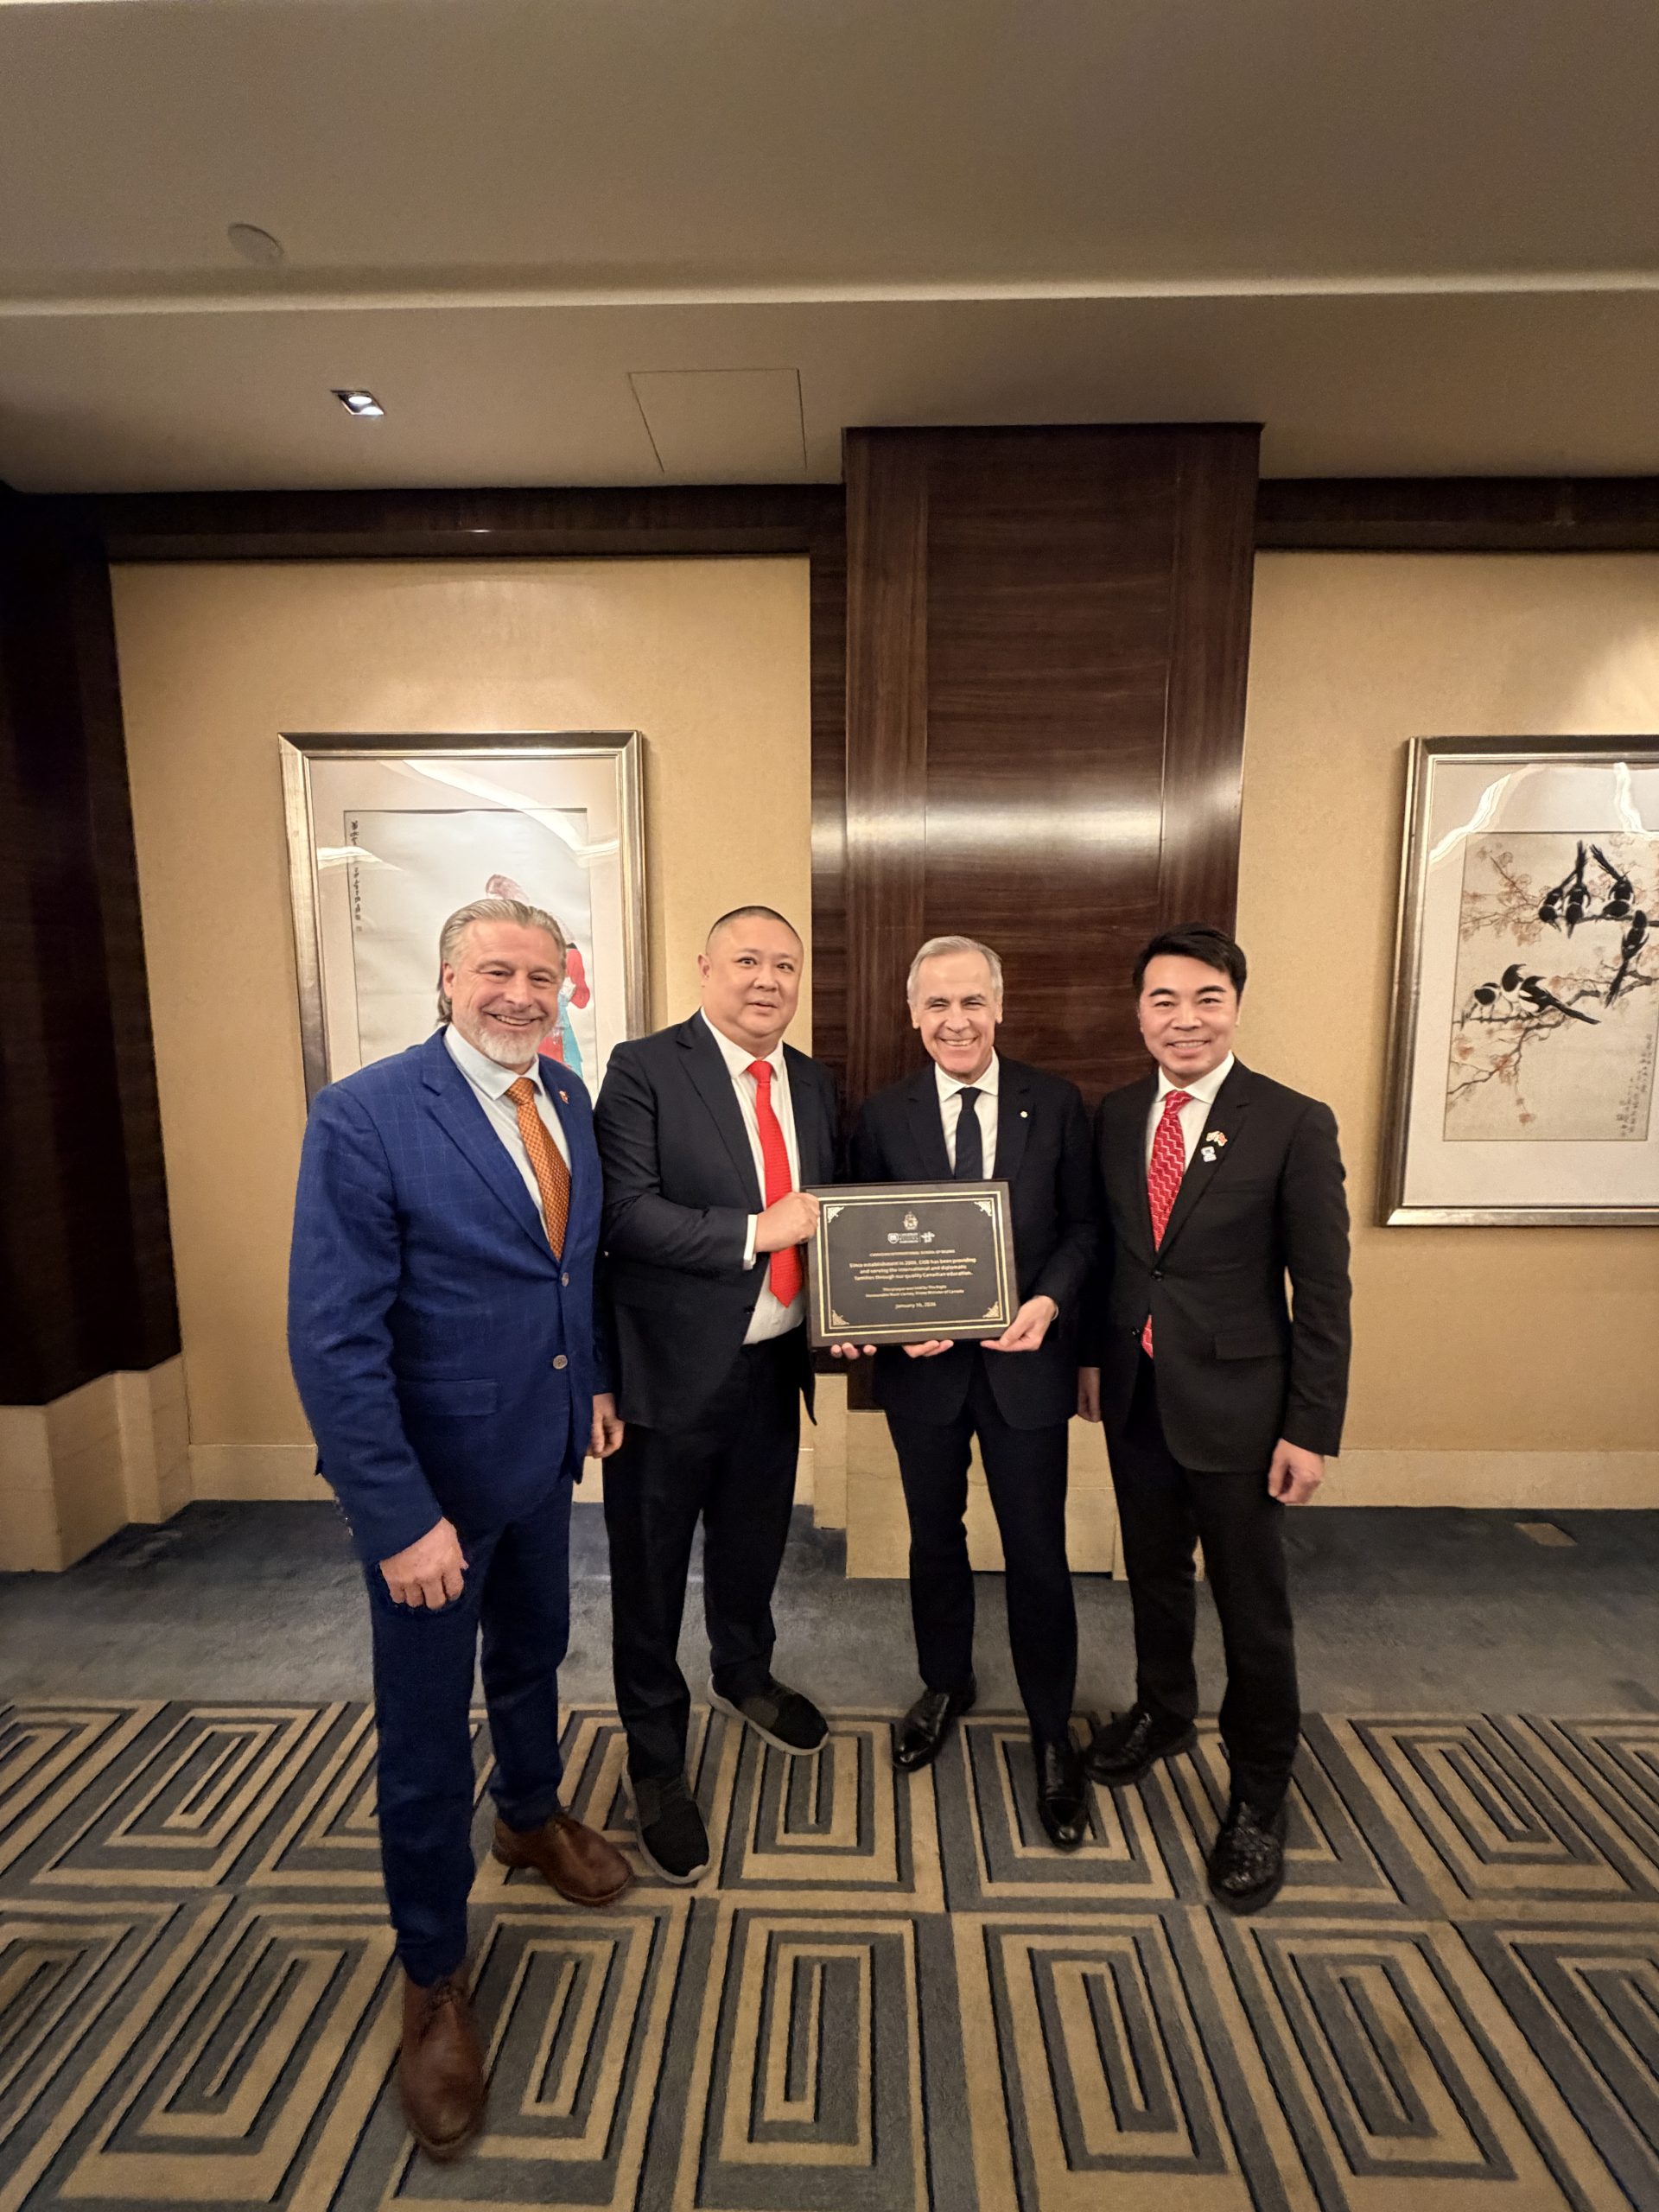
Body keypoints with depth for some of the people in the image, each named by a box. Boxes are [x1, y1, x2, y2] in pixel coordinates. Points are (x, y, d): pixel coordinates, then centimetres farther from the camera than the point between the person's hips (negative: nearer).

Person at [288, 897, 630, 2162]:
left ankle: (532, 1818, 58)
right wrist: (400, 1519, -22)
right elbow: (334, 1340, -23)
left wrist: (595, 1380, 8)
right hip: (430, 1482, -6)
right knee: (426, 1734, 14)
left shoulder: (570, 1101, -1)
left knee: (533, 1651, 28)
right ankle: (433, 1977, 41)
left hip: (544, 1452, 6)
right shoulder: (363, 1117, -22)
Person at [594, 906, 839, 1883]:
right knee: (651, 1574, 12)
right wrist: (754, 1233, -24)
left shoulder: (815, 1084, 6)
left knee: (755, 1542, 27)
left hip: (774, 1361, 6)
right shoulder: (644, 1070, -12)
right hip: (674, 1364, -5)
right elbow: (626, 1213, -21)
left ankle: (745, 1673, 56)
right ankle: (657, 1760, 38)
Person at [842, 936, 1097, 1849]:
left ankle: (1052, 1734, 37)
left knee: (1038, 1557, 11)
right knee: (935, 1539, 21)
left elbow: (1083, 1225, 0)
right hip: (922, 1364, 1)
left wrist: (1049, 1302, -16)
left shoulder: (1056, 1104, -4)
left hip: (1025, 1360, -1)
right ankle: (944, 1684, 49)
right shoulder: (881, 1116, -3)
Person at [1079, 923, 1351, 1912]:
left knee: (1253, 1605, 13)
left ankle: (1259, 1794, 38)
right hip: (1135, 1395, 4)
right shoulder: (1116, 1115, 0)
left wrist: (1312, 1430, -11)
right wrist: (1092, 1355, 9)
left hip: (1236, 1404, -4)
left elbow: (1323, 1291, -11)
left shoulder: (1295, 1123, -13)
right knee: (1154, 1572, 23)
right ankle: (1163, 1712, 49)